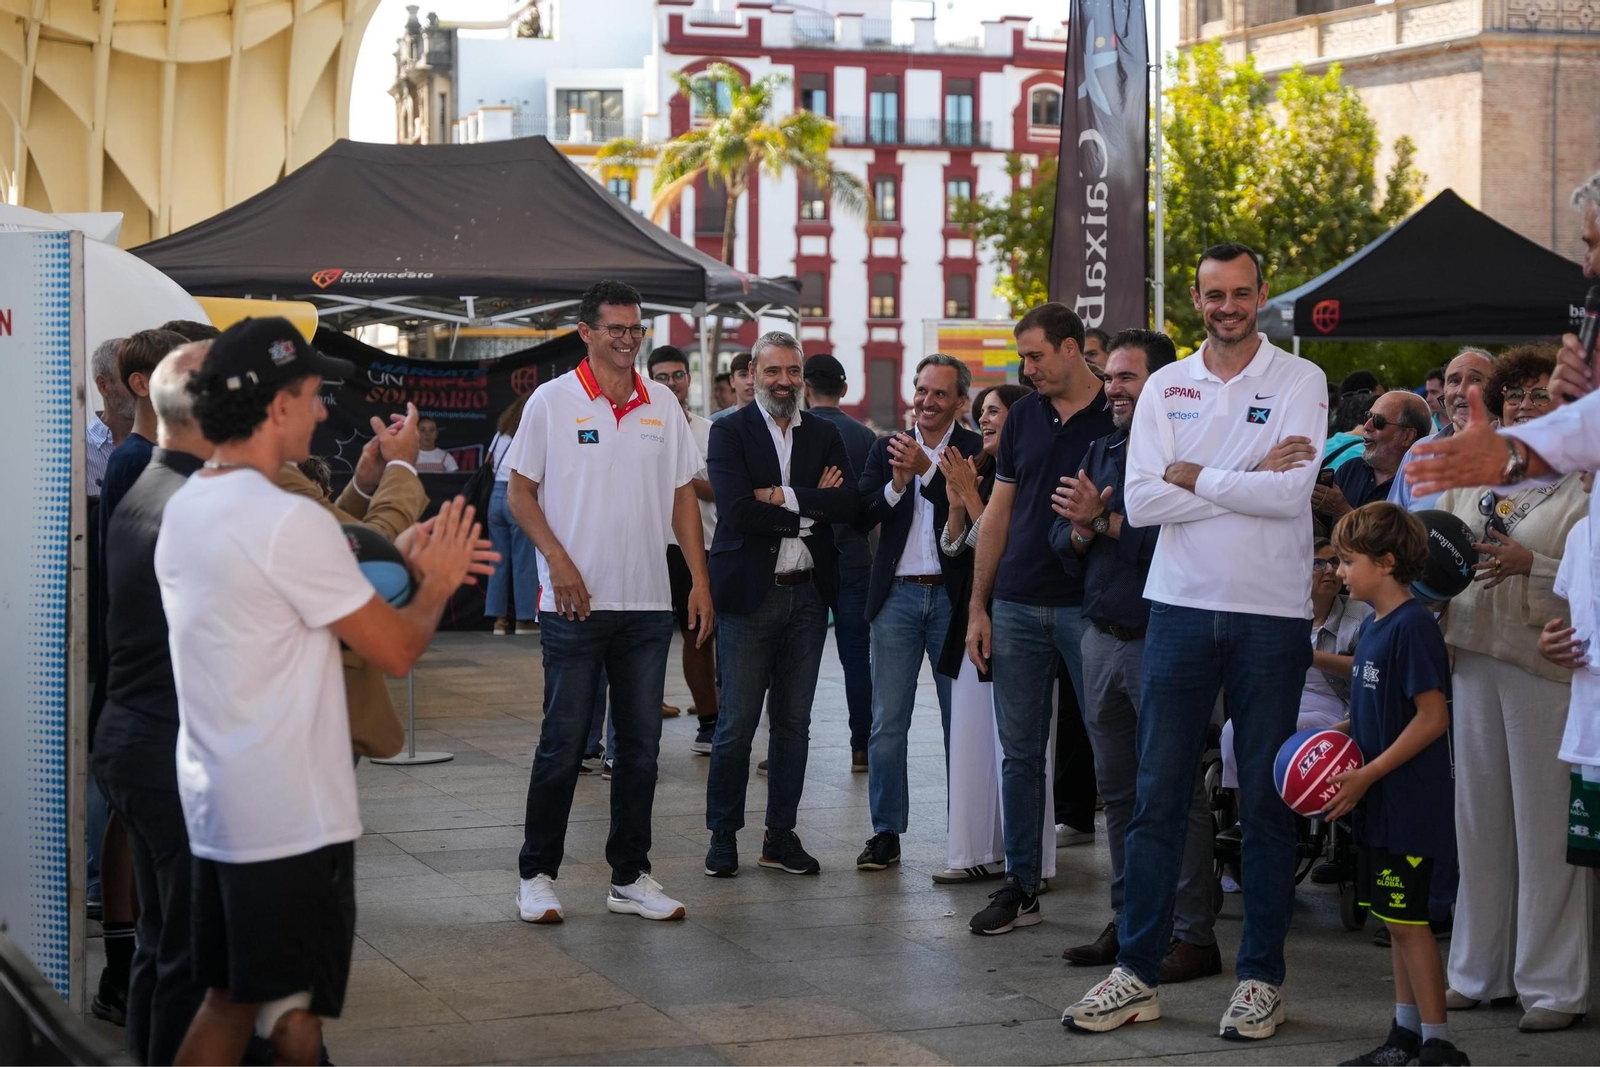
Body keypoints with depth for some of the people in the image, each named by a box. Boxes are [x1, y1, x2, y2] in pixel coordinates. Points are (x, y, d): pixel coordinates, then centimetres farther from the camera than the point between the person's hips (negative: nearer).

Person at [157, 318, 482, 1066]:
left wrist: (406, 563, 15)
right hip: (292, 822, -9)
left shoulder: (183, 509, 9)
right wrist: (436, 585, 5)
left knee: (228, 1001, 16)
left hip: (215, 809, 9)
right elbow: (397, 650, -13)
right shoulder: (290, 522, -19)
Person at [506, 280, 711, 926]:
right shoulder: (552, 402, -2)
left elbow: (682, 496, 12)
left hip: (648, 605, 4)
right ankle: (537, 875, 10)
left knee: (640, 745, 7)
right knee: (563, 744, -1)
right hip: (575, 605, -4)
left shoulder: (661, 406, 9)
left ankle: (630, 877, 15)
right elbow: (520, 492, 0)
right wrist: (558, 560, -13)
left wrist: (700, 580, 5)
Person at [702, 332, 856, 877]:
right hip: (749, 593, -4)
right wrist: (810, 510, -10)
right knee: (737, 724, -1)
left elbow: (846, 505, -4)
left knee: (793, 722, 9)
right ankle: (723, 835, 10)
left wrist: (782, 496, -13)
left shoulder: (824, 435, 10)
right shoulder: (730, 432, -3)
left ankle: (781, 834, 18)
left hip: (807, 594, 4)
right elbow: (736, 511, -16)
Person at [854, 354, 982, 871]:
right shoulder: (887, 449, 9)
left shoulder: (975, 450, -2)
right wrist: (897, 484, -16)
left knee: (961, 721, 3)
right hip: (897, 596, 3)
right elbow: (862, 515, 1)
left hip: (953, 595, -3)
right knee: (887, 723, 3)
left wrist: (926, 471, -24)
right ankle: (886, 832, 11)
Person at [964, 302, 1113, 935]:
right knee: (1020, 753, 8)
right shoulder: (1023, 416, 11)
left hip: (1089, 608, -5)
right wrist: (977, 606, 9)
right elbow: (998, 515, 13)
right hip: (1017, 606, 5)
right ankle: (1020, 888, 16)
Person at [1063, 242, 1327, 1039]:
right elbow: (1140, 500, -5)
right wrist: (1247, 483, -11)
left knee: (1266, 801, 5)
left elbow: (1291, 493, -15)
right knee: (1156, 794, 3)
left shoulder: (1300, 381, -1)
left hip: (1271, 615, -2)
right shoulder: (1165, 387, 7)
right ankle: (1137, 972, 10)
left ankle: (1260, 976, 14)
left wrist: (1193, 476, -9)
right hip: (1182, 608, 3)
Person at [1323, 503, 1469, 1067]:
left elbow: (1432, 718, -20)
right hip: (1382, 804, 9)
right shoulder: (1373, 625, 12)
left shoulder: (1413, 625, -16)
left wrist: (1367, 774, -20)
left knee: (1406, 919, -6)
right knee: (1397, 920, 13)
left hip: (1411, 802, -9)